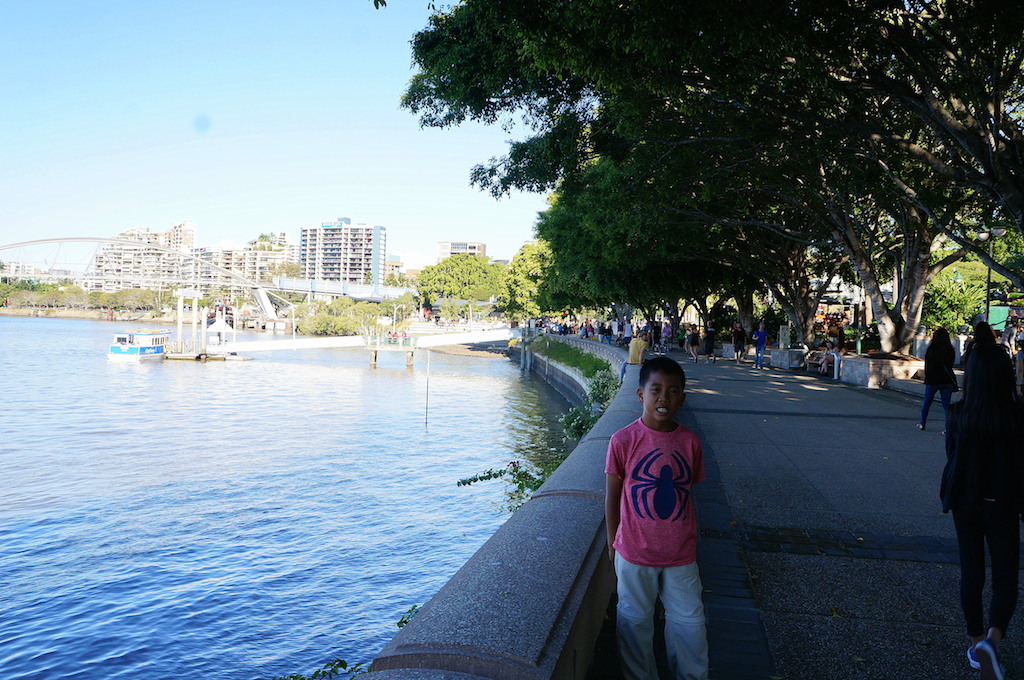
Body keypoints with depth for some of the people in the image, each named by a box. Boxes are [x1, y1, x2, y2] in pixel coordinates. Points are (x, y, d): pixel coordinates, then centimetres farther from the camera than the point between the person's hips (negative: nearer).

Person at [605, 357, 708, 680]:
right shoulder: (623, 441, -13)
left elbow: (687, 496, 7)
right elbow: (612, 496, -3)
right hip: (634, 553, -2)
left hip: (681, 554, 2)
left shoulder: (690, 442, -3)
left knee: (690, 622, 13)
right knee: (635, 621, 14)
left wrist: (692, 541, 11)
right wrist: (613, 542, 2)